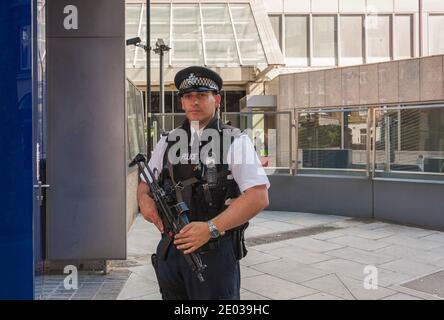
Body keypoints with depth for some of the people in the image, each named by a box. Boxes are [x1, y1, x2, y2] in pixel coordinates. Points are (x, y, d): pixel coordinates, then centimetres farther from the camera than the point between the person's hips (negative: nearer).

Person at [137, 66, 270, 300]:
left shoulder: (235, 141, -5)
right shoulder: (167, 142, 9)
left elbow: (259, 197, -13)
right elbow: (145, 184, 18)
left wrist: (211, 228, -22)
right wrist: (145, 199, -6)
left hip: (215, 252, -4)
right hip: (170, 251, 4)